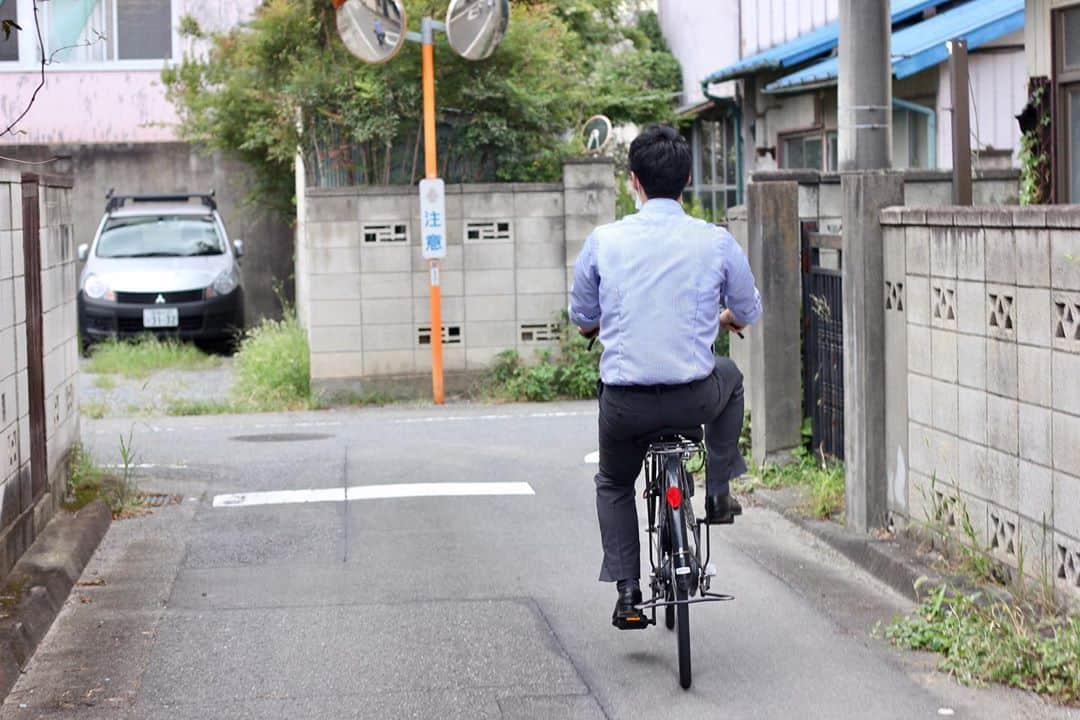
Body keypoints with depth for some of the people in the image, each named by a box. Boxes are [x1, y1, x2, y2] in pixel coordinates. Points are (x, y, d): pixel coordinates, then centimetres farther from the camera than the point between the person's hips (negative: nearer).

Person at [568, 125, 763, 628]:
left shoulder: (604, 241, -4)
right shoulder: (716, 241, -4)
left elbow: (582, 321, 9)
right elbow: (749, 313, 11)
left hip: (625, 401, 0)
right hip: (695, 396, 0)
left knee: (613, 485, 28)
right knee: (729, 377, 37)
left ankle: (627, 592, 16)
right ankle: (718, 493, 33)